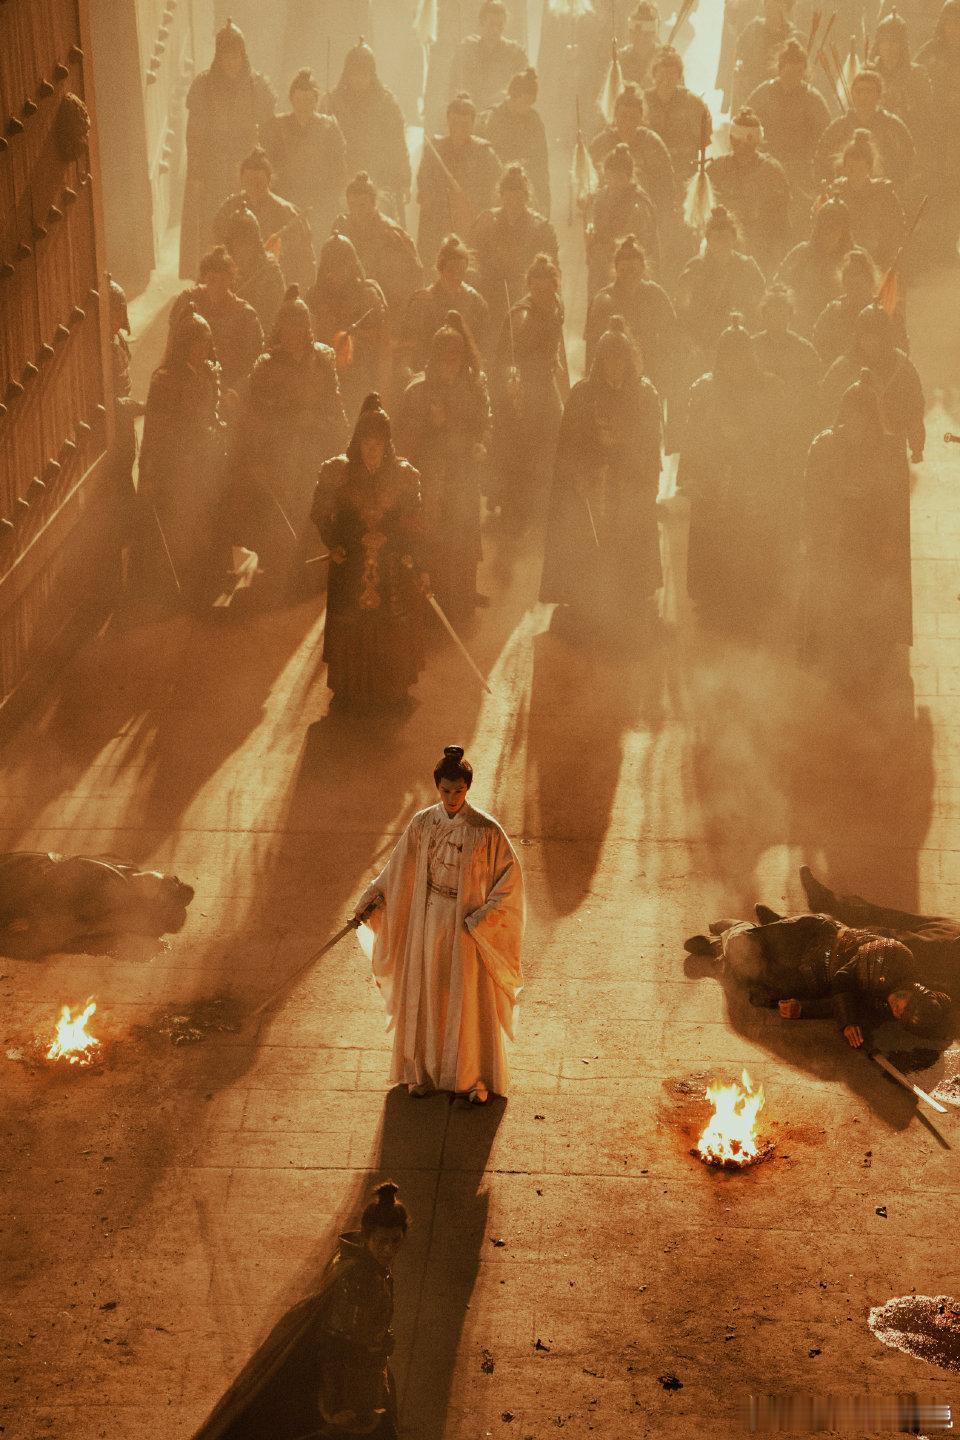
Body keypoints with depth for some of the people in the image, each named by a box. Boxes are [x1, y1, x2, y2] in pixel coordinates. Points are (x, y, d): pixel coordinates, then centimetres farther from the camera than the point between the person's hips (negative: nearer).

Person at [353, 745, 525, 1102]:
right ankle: (424, 1070, 29)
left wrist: (484, 916, -15)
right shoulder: (422, 824, -3)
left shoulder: (485, 830, -14)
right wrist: (372, 896, -3)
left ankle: (477, 1078, 20)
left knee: (470, 1000, 5)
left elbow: (511, 874, -8)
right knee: (426, 996, 12)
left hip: (467, 926, -3)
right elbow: (399, 868, 7)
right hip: (428, 922, 3)